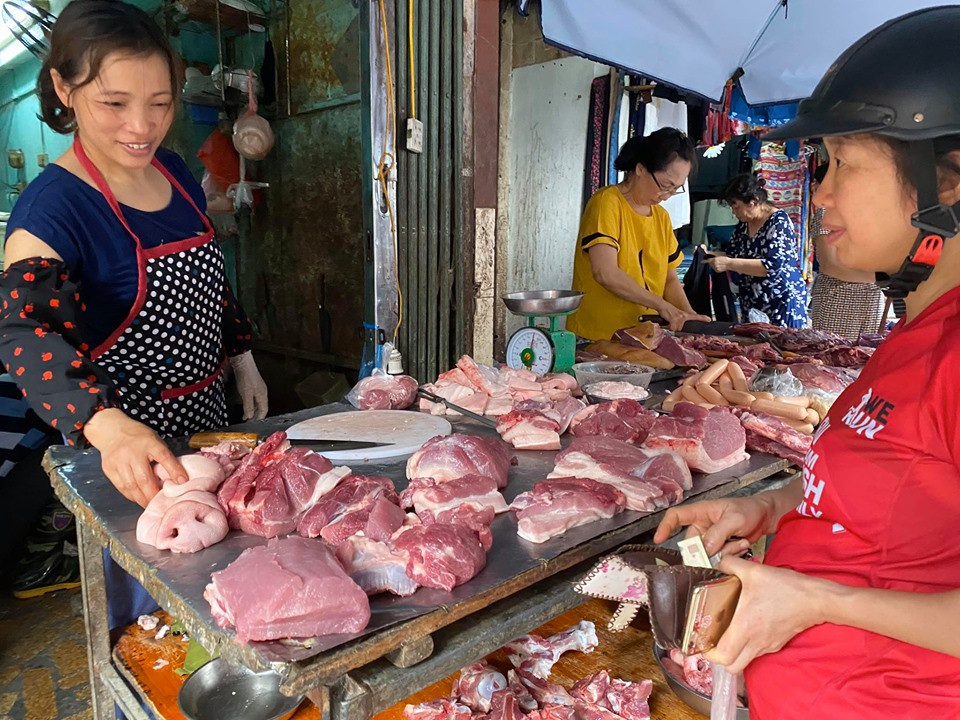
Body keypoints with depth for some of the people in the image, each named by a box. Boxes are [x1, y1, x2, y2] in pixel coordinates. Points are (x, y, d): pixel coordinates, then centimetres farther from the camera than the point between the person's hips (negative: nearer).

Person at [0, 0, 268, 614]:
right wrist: (108, 426, -49)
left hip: (207, 416, 7)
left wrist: (244, 361, 12)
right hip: (124, 445, -6)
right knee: (141, 616, 12)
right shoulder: (54, 206, -20)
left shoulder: (175, 173, 2)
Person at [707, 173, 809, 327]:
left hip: (782, 300, -7)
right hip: (751, 303, 7)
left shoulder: (779, 221, -14)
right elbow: (733, 256, 15)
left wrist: (729, 264, -28)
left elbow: (773, 266, -25)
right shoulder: (743, 224, 7)